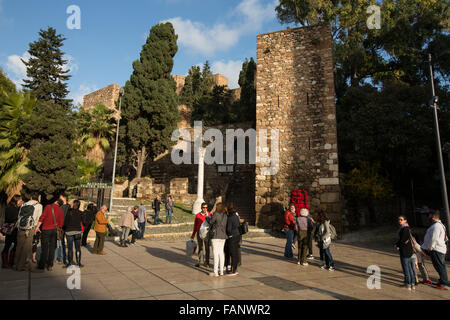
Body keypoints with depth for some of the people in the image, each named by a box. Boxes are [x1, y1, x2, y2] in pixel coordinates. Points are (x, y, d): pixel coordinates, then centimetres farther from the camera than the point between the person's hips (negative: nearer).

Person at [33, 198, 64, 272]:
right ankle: (50, 266, 15)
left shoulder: (48, 207, -1)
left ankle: (41, 267, 0)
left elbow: (42, 216, -9)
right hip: (54, 230, 4)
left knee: (44, 248, -3)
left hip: (46, 229, -4)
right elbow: (61, 223, 7)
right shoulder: (61, 211, 10)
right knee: (52, 248, 10)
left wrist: (37, 226, -8)